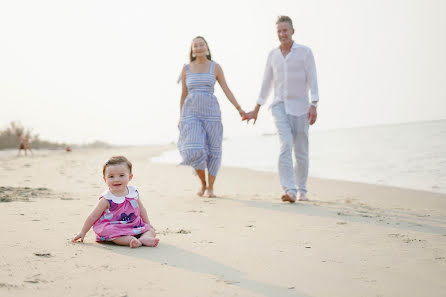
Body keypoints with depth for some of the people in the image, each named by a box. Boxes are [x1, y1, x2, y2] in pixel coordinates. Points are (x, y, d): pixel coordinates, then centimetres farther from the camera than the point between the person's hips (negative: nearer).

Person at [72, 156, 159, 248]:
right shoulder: (107, 199, -10)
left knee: (151, 231, -12)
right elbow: (93, 216, -3)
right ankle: (132, 240, -50)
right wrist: (83, 232, 0)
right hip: (114, 228, -5)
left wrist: (148, 224, 21)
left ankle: (144, 238, -40)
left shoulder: (134, 192, 3)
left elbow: (141, 209, 19)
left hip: (135, 226, 5)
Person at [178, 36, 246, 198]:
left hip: (211, 112, 0)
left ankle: (210, 187, 16)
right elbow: (183, 94, 12)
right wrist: (180, 118, 11)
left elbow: (226, 90, 4)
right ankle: (203, 183, 11)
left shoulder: (215, 67, 4)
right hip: (191, 113, 0)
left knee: (212, 151, 1)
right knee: (194, 150, -13)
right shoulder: (186, 69, 7)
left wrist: (239, 109, -3)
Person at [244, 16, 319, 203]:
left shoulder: (305, 52, -1)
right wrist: (256, 110, 14)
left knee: (301, 151, 4)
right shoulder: (273, 55, 10)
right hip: (280, 107, 2)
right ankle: (290, 191, -24)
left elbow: (312, 80, -8)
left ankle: (302, 190, 22)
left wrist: (314, 106, -19)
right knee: (286, 145, -18)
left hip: (300, 108, -2)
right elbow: (267, 84, 15)